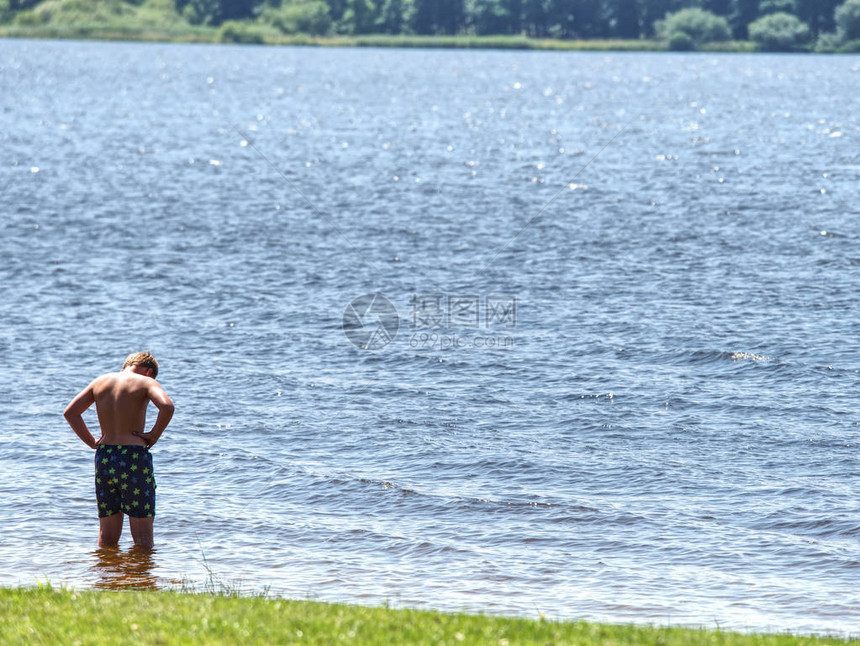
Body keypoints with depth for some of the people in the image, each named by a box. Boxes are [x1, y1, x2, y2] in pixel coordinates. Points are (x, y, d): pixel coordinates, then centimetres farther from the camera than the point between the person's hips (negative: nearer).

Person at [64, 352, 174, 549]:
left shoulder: (101, 381, 12)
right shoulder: (146, 382, -3)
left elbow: (70, 412, 11)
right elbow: (167, 407, -22)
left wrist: (92, 442, 12)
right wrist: (154, 435, -8)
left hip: (103, 457, 5)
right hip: (134, 457, -5)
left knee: (107, 536, 12)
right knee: (143, 536, 1)